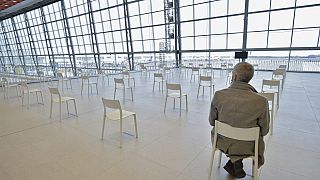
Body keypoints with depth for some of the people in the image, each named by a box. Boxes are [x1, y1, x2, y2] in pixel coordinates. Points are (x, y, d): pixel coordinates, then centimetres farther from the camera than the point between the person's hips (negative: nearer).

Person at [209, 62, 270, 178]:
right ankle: (234, 163, 22)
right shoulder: (262, 101, -22)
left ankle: (235, 161, 25)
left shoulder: (219, 95, -20)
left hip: (223, 143, 1)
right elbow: (264, 131, -8)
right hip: (247, 147, 0)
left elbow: (212, 122, -7)